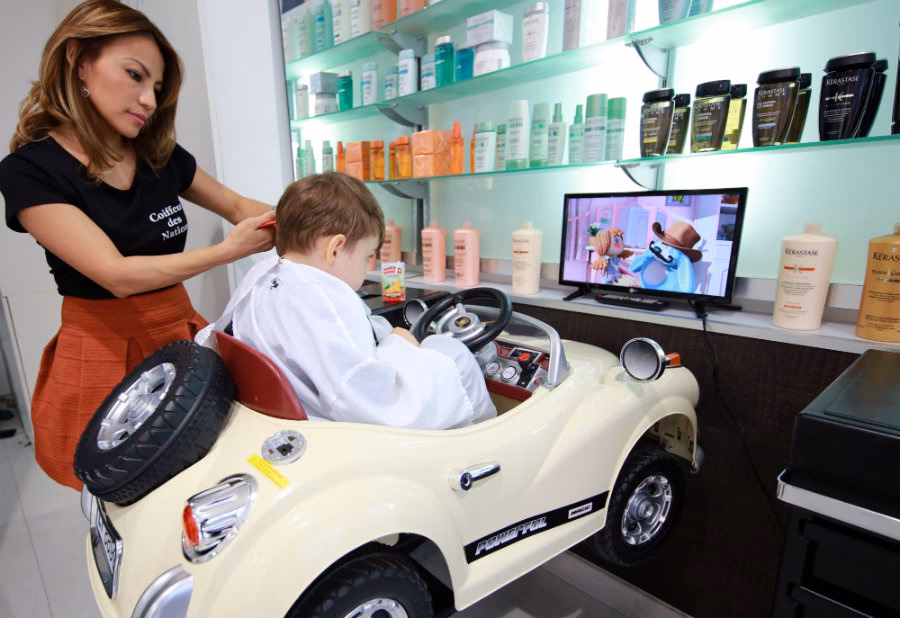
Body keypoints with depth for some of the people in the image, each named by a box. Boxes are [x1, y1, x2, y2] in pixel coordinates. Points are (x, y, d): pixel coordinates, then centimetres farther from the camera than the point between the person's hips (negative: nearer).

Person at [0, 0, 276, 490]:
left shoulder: (161, 156, 7)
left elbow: (236, 205, 16)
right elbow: (117, 274, -17)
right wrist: (228, 251, -23)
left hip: (182, 335, 4)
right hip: (103, 355, -4)